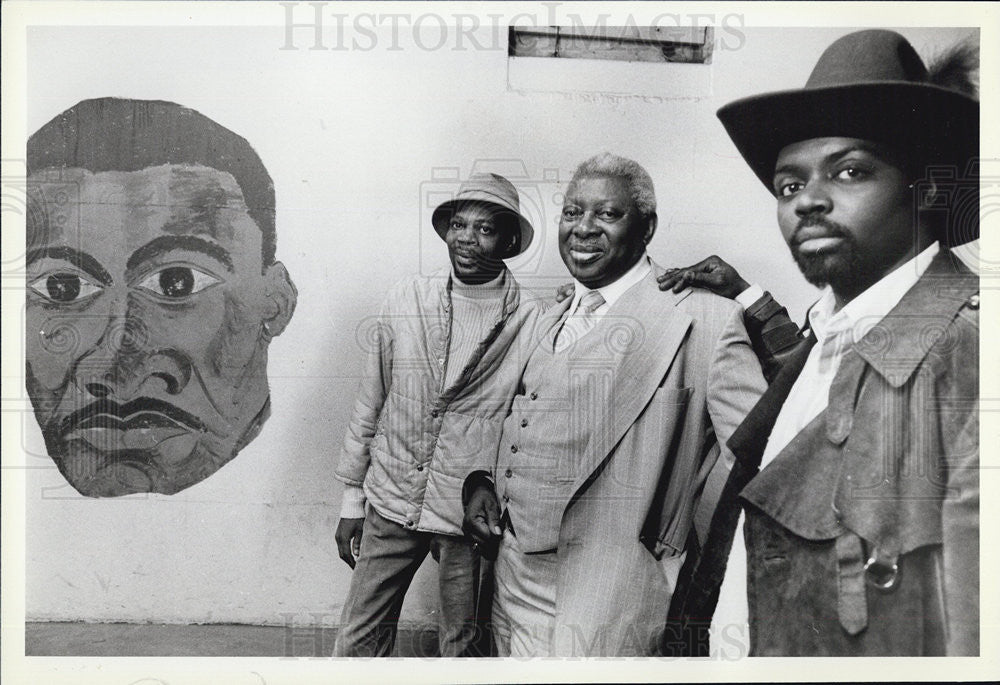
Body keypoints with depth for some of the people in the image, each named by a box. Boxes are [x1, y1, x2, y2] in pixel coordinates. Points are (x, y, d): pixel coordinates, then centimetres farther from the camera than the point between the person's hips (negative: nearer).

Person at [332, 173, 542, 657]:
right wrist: (352, 498, 9)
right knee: (356, 644, 10)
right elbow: (369, 404, 6)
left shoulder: (532, 322, -8)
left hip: (471, 516, -2)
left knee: (463, 651, 15)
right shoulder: (404, 302, 0)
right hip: (389, 503, 2)